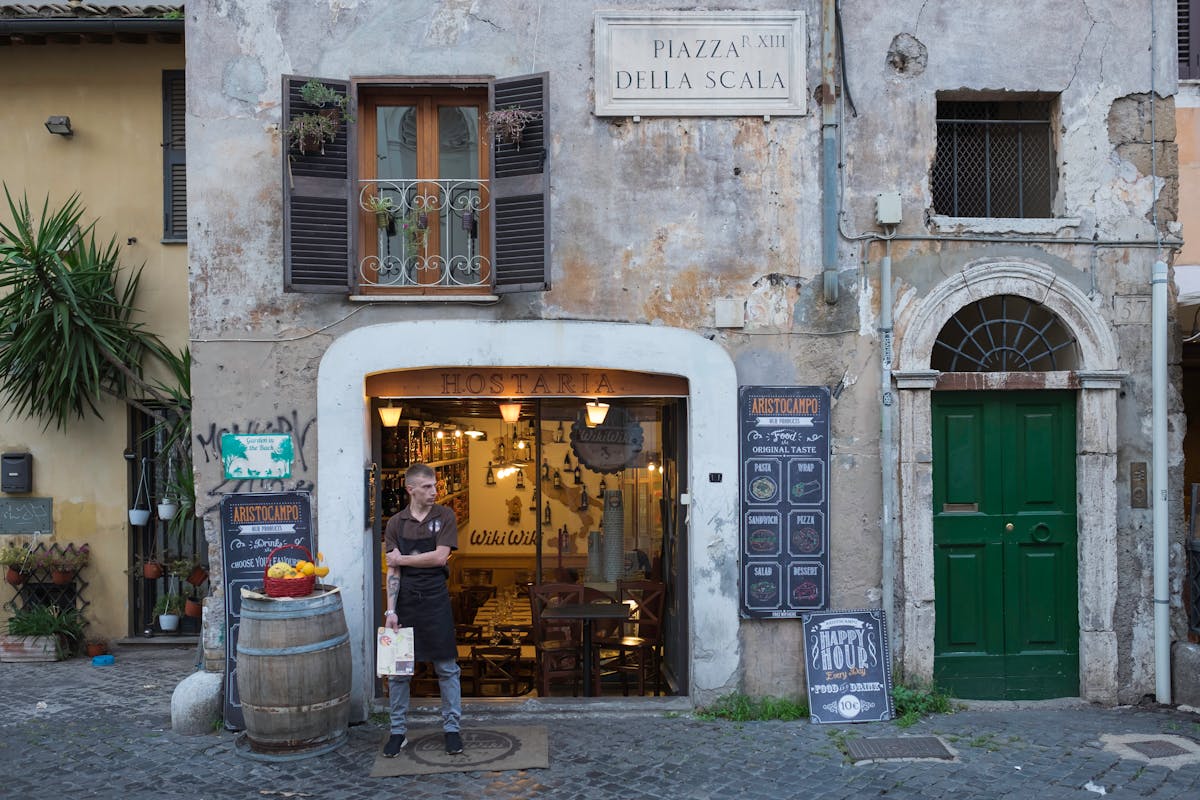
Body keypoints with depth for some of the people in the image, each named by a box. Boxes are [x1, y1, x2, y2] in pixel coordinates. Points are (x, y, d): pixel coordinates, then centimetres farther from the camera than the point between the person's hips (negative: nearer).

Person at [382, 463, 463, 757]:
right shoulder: (396, 523, 1)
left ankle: (451, 728, 18)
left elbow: (440, 557, -12)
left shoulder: (444, 516, -2)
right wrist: (390, 611, -8)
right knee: (398, 669, 8)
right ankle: (398, 731, 21)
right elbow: (392, 571, -1)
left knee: (446, 667, 5)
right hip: (404, 598, 1)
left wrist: (402, 559, -7)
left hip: (435, 597, -1)